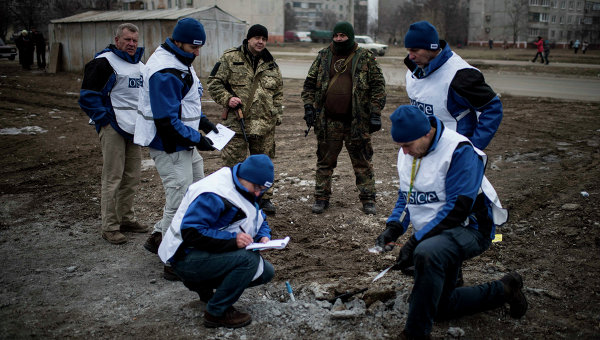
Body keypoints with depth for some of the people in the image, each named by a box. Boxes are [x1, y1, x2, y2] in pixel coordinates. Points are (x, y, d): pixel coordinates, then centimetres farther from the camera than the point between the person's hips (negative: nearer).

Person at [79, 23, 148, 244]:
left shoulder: (140, 65, 17)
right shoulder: (104, 62, -8)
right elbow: (88, 96, -11)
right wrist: (105, 119, -15)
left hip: (134, 128, 8)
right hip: (113, 128, -8)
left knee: (132, 177, 13)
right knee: (112, 178, -5)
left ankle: (126, 219, 26)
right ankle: (109, 227, 2)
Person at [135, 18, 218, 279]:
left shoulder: (180, 61, 10)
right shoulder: (165, 73, -24)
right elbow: (167, 121, -26)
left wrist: (201, 120, 10)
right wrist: (196, 139, -19)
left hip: (184, 143, 11)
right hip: (170, 146, -11)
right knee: (180, 201, -5)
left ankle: (159, 237, 32)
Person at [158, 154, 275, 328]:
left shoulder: (247, 189, 4)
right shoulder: (213, 194, -27)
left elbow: (260, 219, 17)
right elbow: (190, 232, -31)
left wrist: (264, 236, -6)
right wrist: (232, 239, -34)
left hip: (214, 251, 10)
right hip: (186, 258, -10)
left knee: (266, 272, 4)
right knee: (249, 259, -29)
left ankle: (205, 286, 14)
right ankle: (217, 313, -13)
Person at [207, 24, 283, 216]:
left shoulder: (271, 65, 13)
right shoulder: (230, 59, 0)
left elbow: (278, 93, 20)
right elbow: (214, 83, 1)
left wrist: (277, 116, 11)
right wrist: (227, 99, -14)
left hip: (264, 124, 4)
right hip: (236, 122, -3)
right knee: (234, 163, 0)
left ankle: (265, 198, 28)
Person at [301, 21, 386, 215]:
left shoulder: (366, 58, 2)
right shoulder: (323, 56, 9)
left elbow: (378, 86, 1)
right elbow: (310, 84, 13)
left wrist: (375, 113, -5)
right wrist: (309, 106, 1)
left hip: (357, 121, -2)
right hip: (328, 121, 2)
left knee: (362, 162, 5)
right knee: (325, 161, 9)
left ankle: (368, 199, 15)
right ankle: (321, 197, 21)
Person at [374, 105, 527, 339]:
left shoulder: (459, 151, -22)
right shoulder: (406, 153, 2)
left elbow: (457, 209, -26)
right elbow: (405, 196, 12)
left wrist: (416, 241, -28)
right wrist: (393, 228, -8)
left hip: (469, 227, -8)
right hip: (433, 236, 9)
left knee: (427, 254, -40)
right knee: (438, 306, 13)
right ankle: (502, 290, 28)